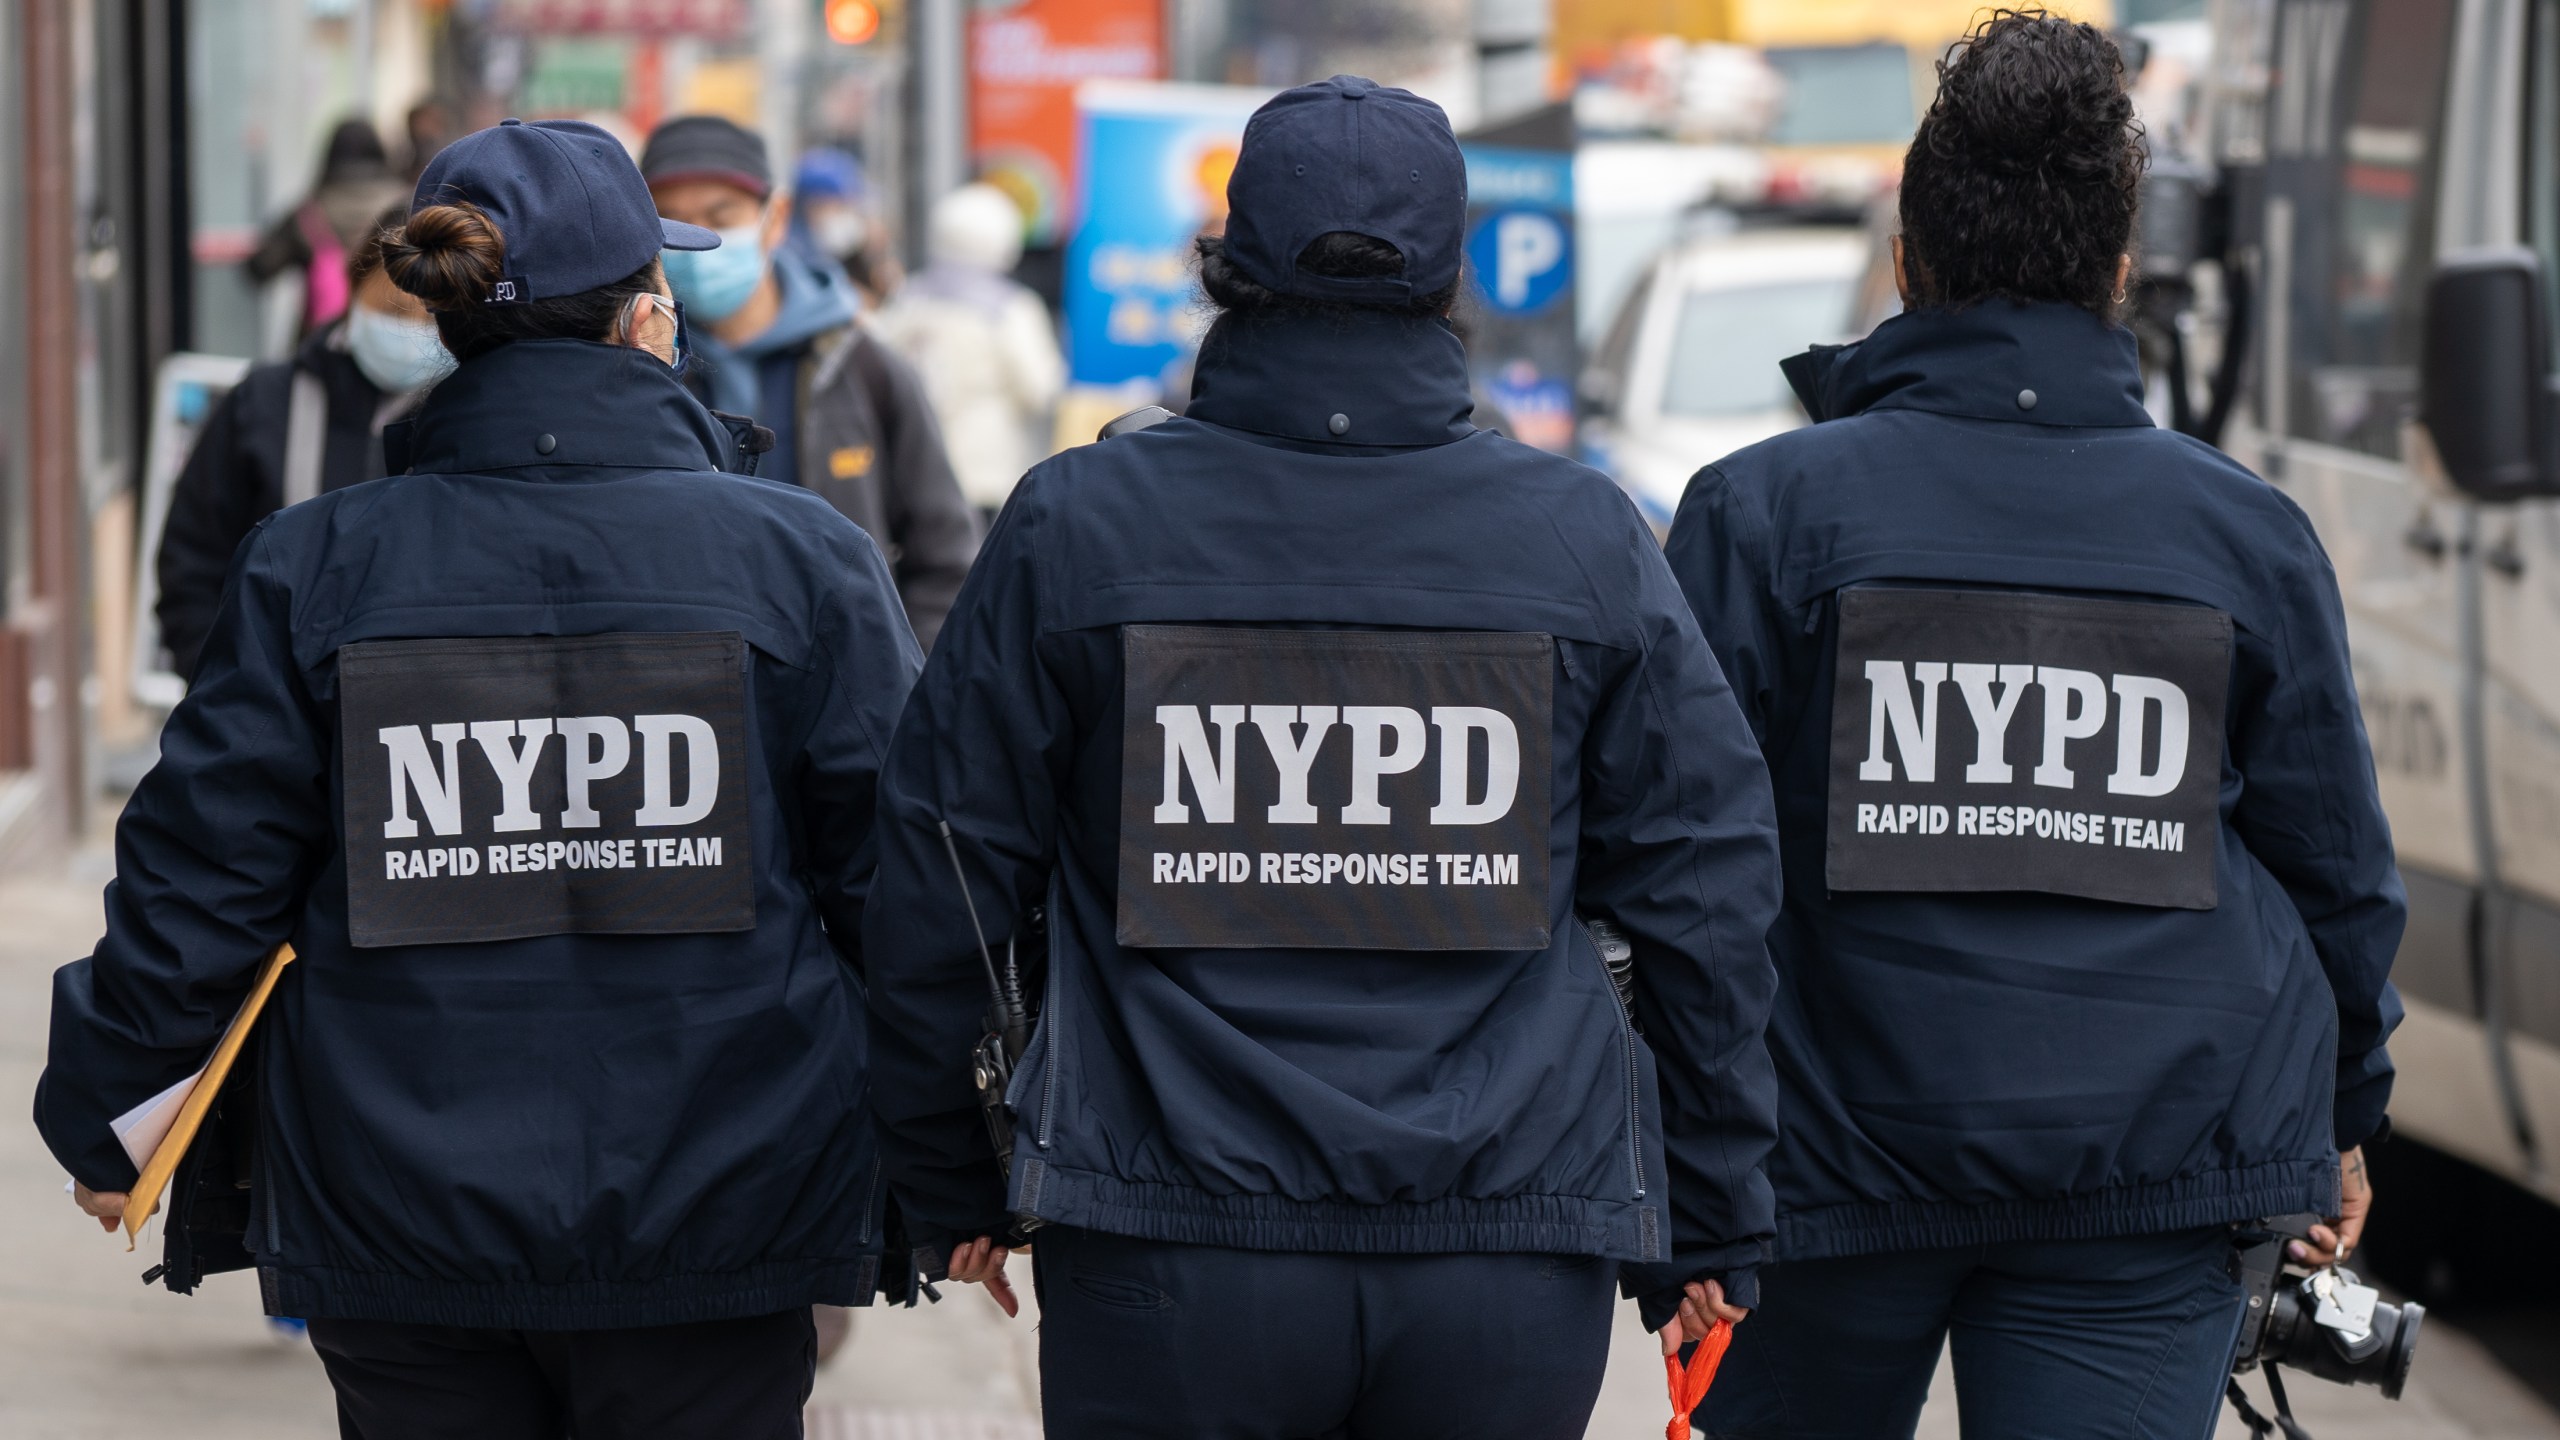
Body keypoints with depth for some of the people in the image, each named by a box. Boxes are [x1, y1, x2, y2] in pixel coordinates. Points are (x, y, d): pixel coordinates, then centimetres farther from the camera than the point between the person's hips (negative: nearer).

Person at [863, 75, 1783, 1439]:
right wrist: (1710, 1224, 15)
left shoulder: (1075, 527, 0)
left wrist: (946, 1186, 17)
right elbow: (1703, 889, 6)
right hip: (1512, 1250, 1)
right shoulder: (1585, 538, 3)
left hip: (1167, 1267, -1)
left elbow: (944, 870, 5)